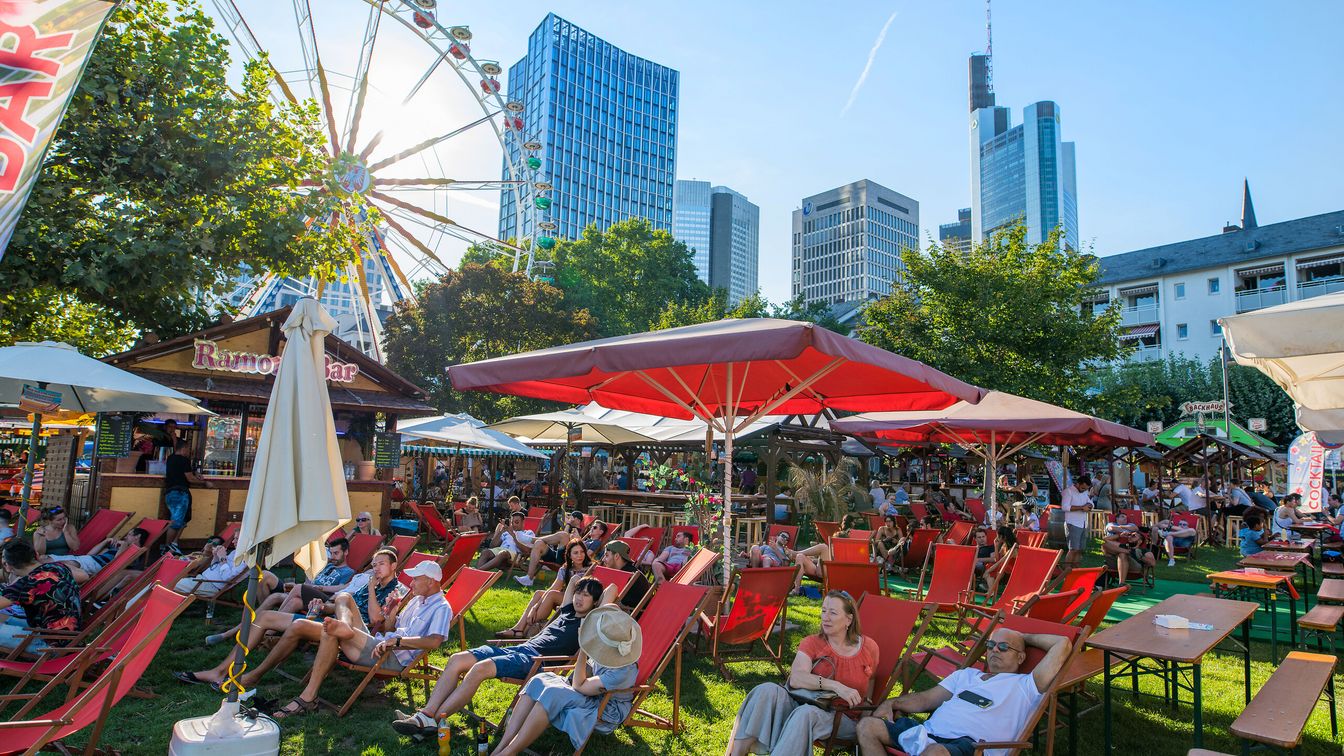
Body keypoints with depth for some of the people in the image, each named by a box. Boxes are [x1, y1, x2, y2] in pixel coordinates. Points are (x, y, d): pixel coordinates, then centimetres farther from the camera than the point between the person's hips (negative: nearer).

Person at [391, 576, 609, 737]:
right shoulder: (567, 612, 26)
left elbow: (611, 590, -4)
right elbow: (572, 583, 41)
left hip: (536, 660, -9)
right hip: (519, 649, 9)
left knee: (479, 668, -30)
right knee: (456, 660, -8)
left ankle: (433, 721, -25)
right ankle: (425, 715, -14)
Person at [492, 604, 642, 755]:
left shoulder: (624, 671, -33)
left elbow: (579, 686, -23)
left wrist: (583, 651, -24)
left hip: (605, 715, -8)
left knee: (552, 695, -30)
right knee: (538, 682, -16)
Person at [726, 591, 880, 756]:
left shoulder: (869, 647, 2)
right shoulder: (812, 643, 2)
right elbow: (796, 678, -17)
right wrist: (836, 686, -28)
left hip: (844, 719, -2)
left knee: (806, 713, -37)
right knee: (767, 690, -28)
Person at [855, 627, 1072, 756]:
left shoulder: (1024, 686, 13)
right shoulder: (966, 674, 31)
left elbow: (1062, 644, 5)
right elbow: (926, 699, 25)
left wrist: (1026, 637, 21)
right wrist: (892, 703, 12)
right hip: (927, 732, 7)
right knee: (867, 726, -14)